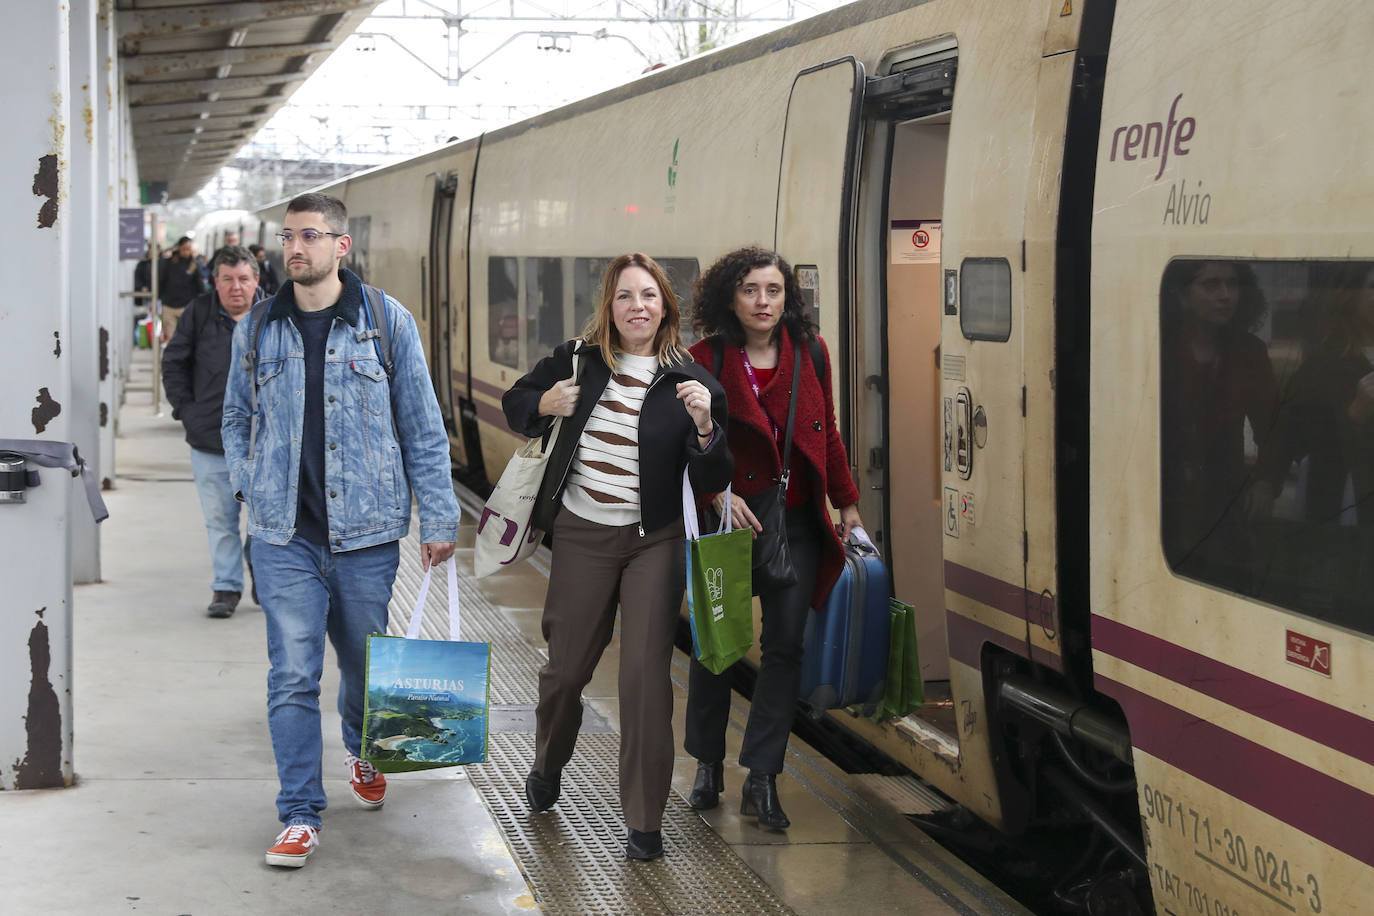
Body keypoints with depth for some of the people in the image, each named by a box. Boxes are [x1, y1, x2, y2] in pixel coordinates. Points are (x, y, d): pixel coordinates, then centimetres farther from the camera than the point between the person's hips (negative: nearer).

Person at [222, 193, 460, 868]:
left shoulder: (387, 321, -2)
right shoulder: (257, 328, 5)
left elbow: (422, 426, 1)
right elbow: (236, 418, 19)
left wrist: (438, 517, -1)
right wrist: (249, 485, 5)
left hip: (366, 530, -1)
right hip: (285, 534, 1)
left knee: (364, 661, 14)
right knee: (292, 675, -5)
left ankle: (362, 751, 45)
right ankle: (300, 816, 2)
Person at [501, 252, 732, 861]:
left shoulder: (688, 382, -5)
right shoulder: (577, 359, 0)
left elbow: (712, 483, -6)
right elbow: (515, 402, 17)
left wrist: (704, 426, -24)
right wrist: (545, 406, -5)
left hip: (655, 541, -2)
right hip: (582, 535, 2)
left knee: (645, 675, -6)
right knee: (567, 667, 11)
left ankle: (644, 821, 5)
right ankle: (548, 764, 43)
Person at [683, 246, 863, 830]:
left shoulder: (809, 352, 3)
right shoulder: (705, 360, -7)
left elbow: (827, 434, 12)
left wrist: (846, 502, 14)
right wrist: (718, 494, -19)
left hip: (797, 523, 2)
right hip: (727, 519, -2)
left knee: (785, 645, -3)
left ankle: (762, 779, 3)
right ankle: (708, 765, 25)